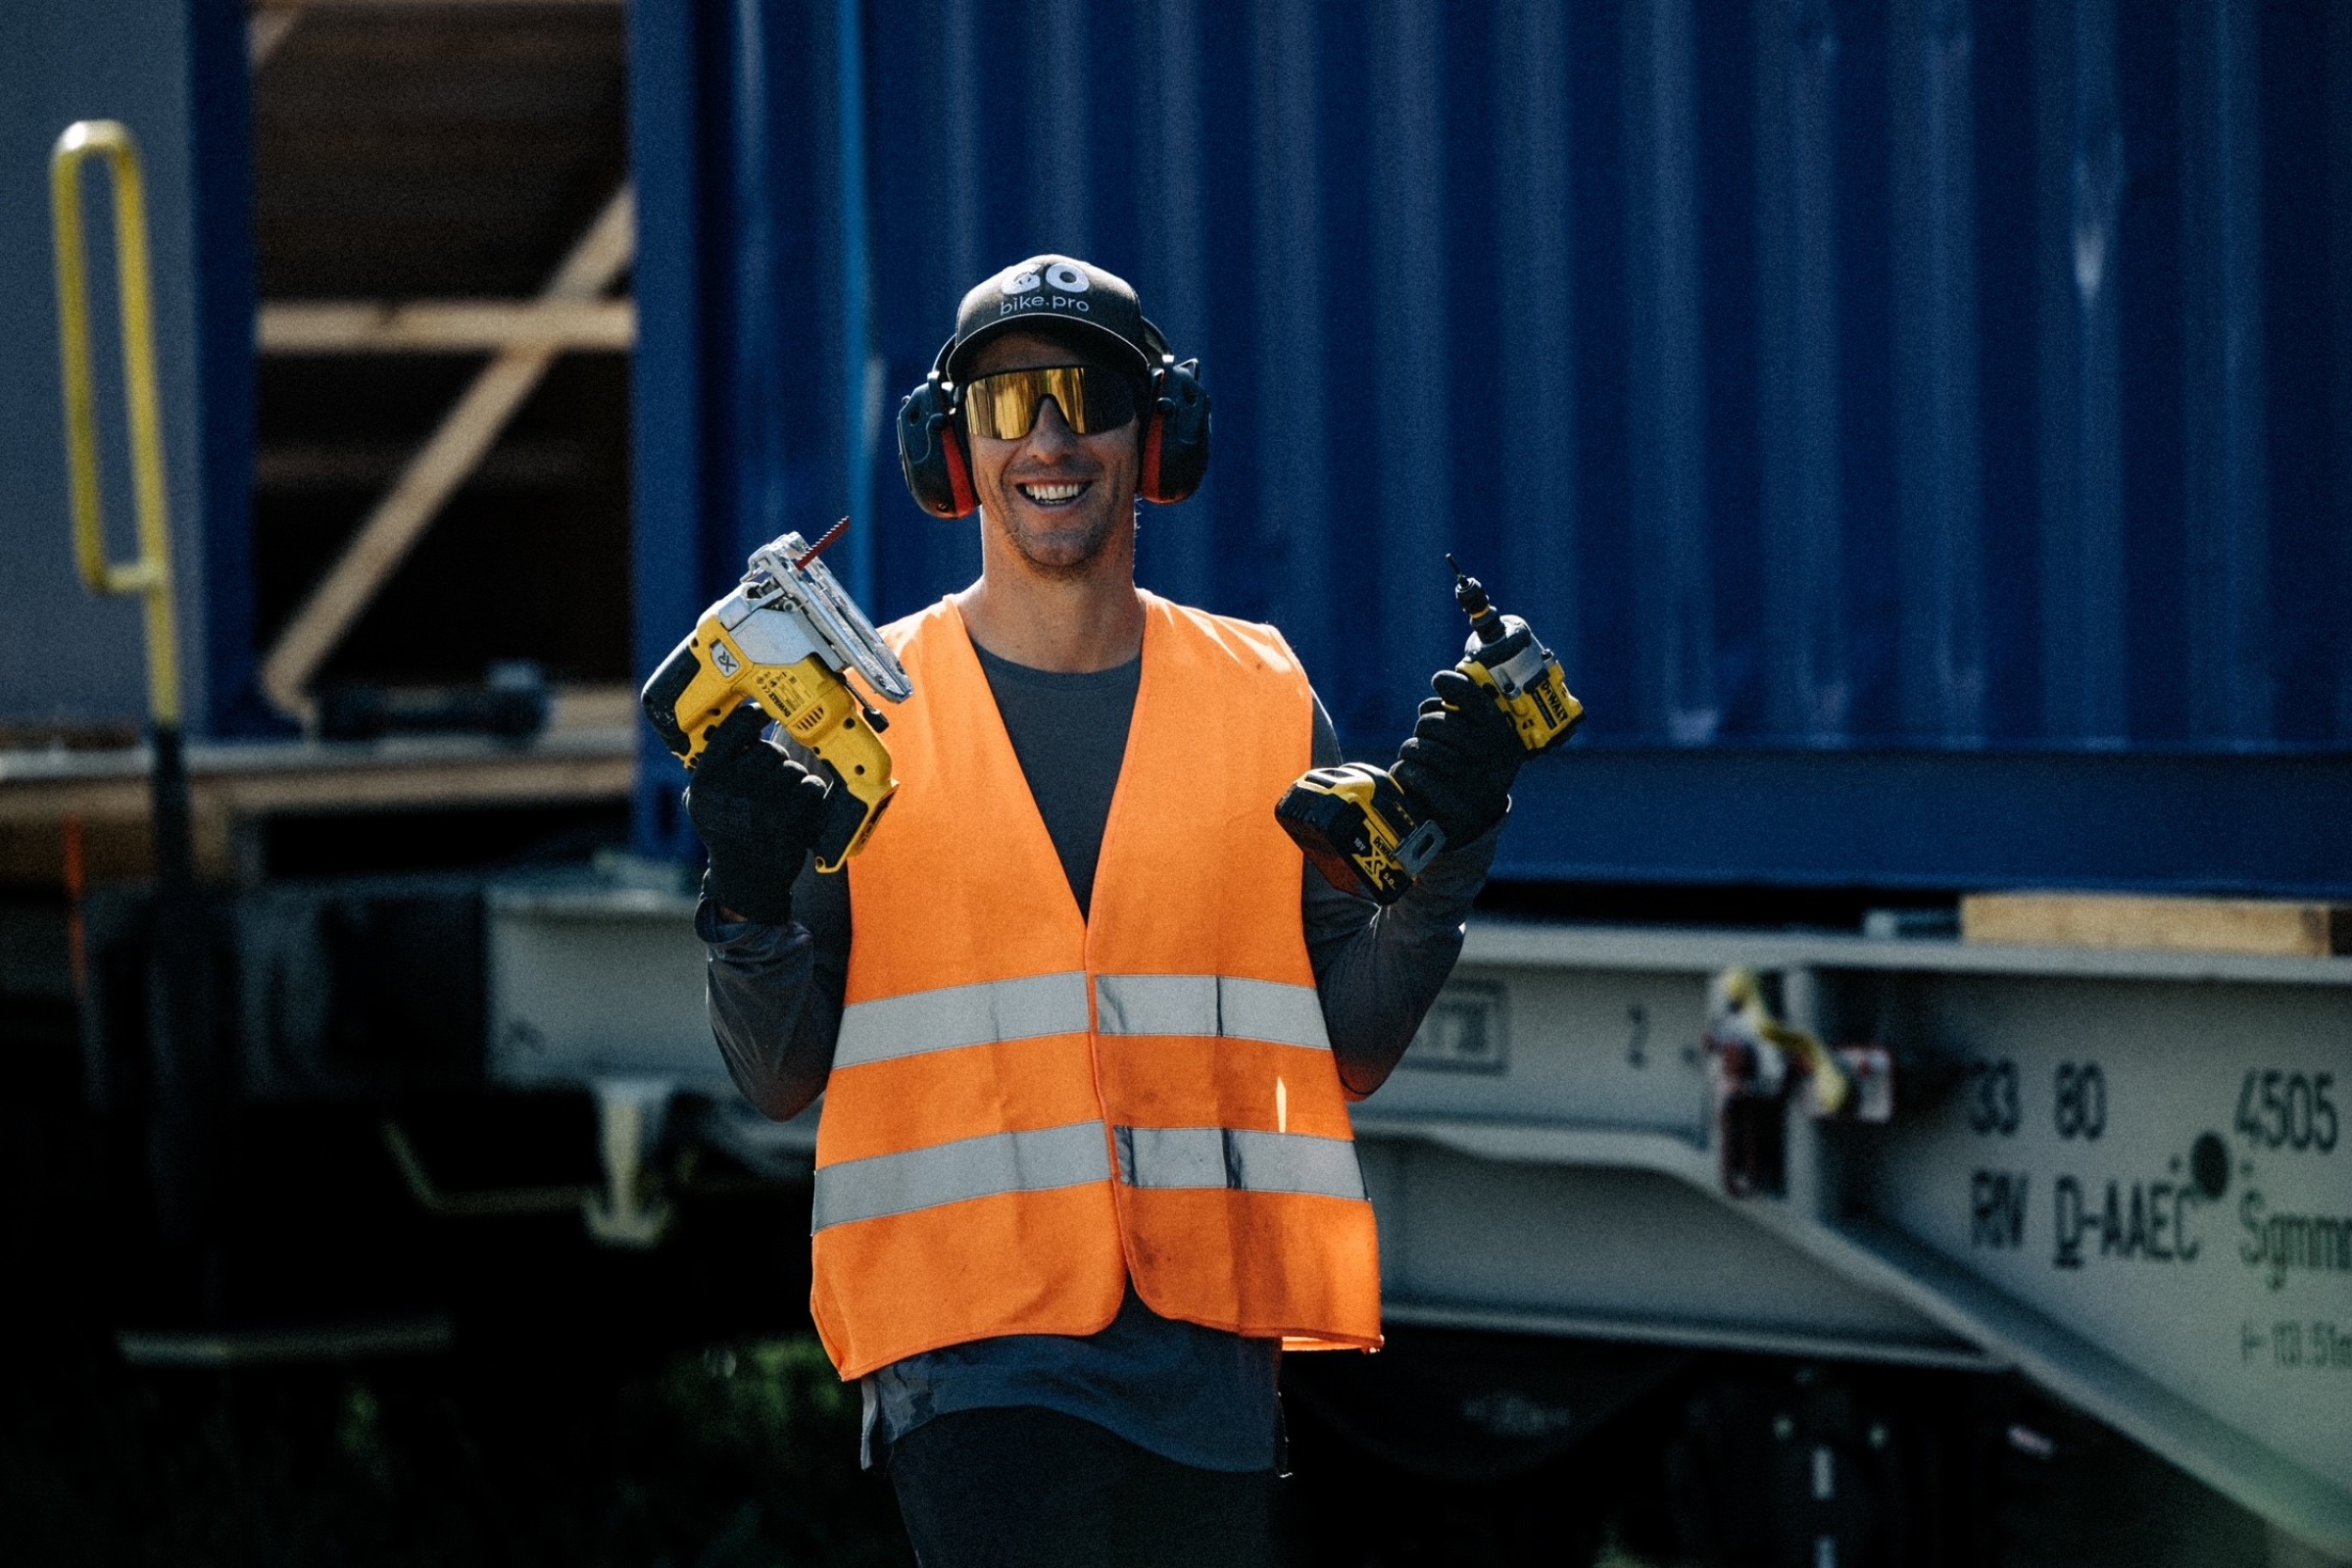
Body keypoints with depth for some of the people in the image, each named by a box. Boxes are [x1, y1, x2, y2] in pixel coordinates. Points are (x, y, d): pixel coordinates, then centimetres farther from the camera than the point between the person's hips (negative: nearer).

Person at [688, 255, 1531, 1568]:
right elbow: (783, 1077, 5)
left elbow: (1348, 1055, 12)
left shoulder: (1266, 700, 12)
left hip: (1212, 1348, 3)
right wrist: (753, 906, -13)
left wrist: (1440, 861, -1)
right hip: (973, 1346, -3)